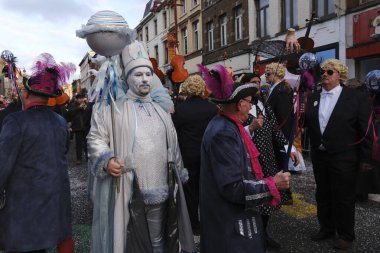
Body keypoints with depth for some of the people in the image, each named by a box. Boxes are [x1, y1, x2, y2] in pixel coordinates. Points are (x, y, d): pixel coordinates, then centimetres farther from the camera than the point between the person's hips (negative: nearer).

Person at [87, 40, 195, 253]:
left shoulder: (161, 109, 13)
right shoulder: (113, 108, -3)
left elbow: (173, 146, 18)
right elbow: (96, 138, -4)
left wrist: (179, 175, 20)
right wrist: (106, 160, -21)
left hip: (159, 191, 5)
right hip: (127, 192, -4)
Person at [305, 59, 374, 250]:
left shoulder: (357, 97, -5)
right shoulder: (312, 98, 7)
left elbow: (365, 130, -7)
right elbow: (302, 122, 5)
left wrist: (366, 158, -9)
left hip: (343, 158, -4)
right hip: (319, 156, 5)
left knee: (344, 197, 8)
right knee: (322, 195, 17)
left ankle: (346, 234, 27)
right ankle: (326, 228, 36)